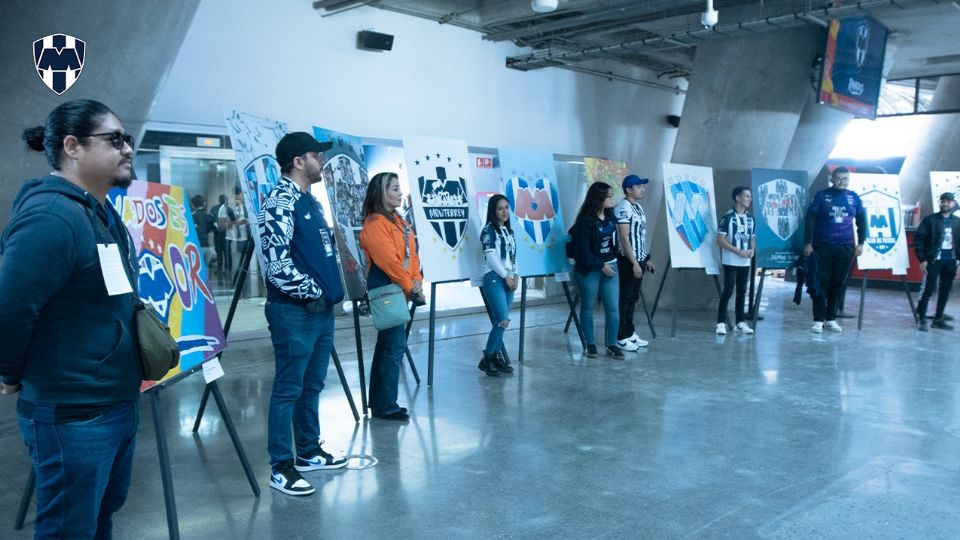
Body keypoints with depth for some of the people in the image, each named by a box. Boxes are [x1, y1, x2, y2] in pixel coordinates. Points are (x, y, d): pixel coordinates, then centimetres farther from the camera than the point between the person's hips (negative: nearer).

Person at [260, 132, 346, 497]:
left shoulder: (311, 201, 16)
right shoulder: (280, 203, -14)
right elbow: (277, 263, -21)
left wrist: (332, 289, 11)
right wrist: (311, 293, -12)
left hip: (322, 309, 9)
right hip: (295, 312, -9)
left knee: (312, 385, 17)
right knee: (288, 389, -1)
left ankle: (309, 451, 29)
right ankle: (281, 467, 8)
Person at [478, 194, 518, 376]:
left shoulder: (508, 230, 15)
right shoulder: (489, 230, -8)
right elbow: (491, 257, -14)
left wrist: (515, 276, 3)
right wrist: (506, 277, -10)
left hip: (509, 279, 7)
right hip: (494, 279, -7)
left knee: (500, 321, 6)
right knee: (503, 321, -13)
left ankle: (496, 355, 15)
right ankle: (486, 359, -2)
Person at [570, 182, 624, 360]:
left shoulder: (610, 215, 5)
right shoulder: (585, 220, -14)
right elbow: (583, 249, -15)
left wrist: (612, 261, 12)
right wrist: (600, 266, -14)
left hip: (610, 266, 5)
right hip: (589, 270, -5)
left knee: (613, 307, 1)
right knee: (588, 307, 8)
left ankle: (612, 344, 10)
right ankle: (590, 344, 19)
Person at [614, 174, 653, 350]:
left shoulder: (639, 207, 14)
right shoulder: (623, 208, -14)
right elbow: (624, 238, -19)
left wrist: (646, 259, 17)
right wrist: (634, 263, -21)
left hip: (639, 260, 9)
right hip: (628, 261, -9)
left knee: (633, 298, 13)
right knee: (624, 299, -3)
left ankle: (630, 333, 20)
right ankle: (621, 337, 2)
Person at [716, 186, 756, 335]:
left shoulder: (750, 218, 11)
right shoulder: (727, 217, -9)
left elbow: (752, 238, 19)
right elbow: (720, 240, -12)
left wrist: (752, 250, -2)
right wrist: (739, 251, -16)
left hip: (745, 261, 6)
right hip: (730, 261, -6)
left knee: (742, 291, 9)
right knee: (728, 290, -7)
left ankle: (740, 322, 16)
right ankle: (721, 323, -3)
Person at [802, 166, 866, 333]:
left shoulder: (854, 197, 8)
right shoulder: (821, 196, -1)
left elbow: (861, 221, 16)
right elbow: (810, 220, -2)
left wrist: (860, 243, 10)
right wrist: (808, 243, -7)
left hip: (846, 247, 3)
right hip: (822, 246, -3)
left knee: (837, 284, 5)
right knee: (821, 283, -4)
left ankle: (831, 319, 14)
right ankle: (818, 320, -1)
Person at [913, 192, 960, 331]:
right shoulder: (930, 219, -3)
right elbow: (918, 239, -6)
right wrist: (922, 260, -10)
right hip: (934, 260, -4)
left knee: (945, 291, 8)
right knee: (928, 289, -7)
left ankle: (938, 319, 18)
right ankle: (921, 318, 0)